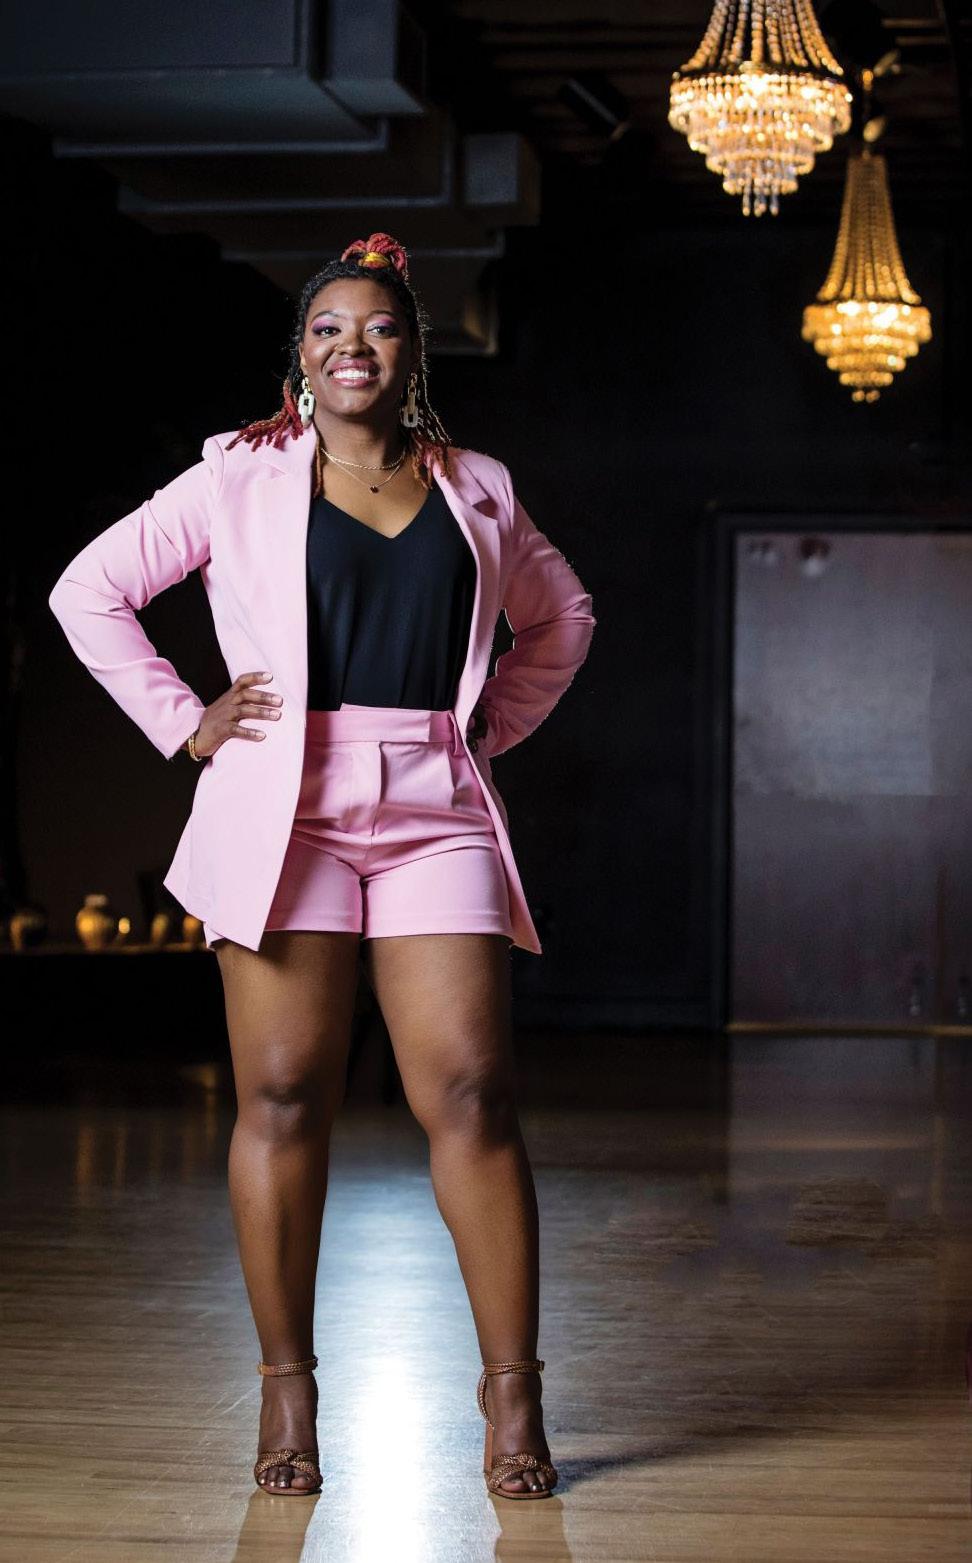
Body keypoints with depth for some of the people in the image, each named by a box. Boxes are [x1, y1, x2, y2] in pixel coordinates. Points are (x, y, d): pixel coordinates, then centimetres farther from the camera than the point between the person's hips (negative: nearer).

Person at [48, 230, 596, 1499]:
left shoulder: (474, 488, 14)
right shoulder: (240, 478, 7)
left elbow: (561, 618, 29)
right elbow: (90, 591, 8)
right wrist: (184, 723, 2)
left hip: (435, 812, 2)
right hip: (285, 810, -1)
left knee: (471, 1093, -7)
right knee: (283, 1096, -2)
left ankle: (512, 1394, -3)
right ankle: (287, 1389, 8)